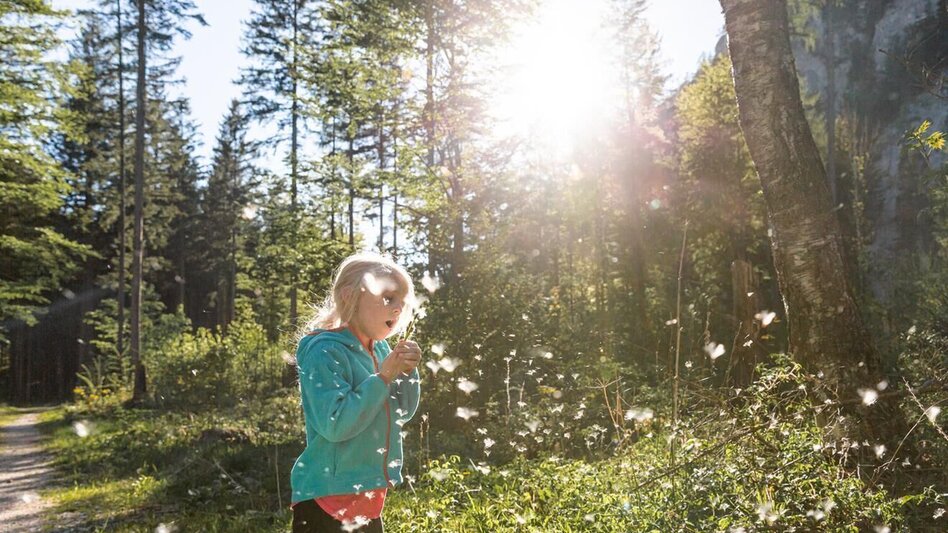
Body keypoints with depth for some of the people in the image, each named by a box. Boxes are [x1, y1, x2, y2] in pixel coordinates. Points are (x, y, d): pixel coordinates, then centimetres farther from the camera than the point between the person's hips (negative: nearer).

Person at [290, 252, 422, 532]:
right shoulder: (324, 350, -17)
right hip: (327, 501, -7)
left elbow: (403, 413, 11)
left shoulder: (380, 349, 5)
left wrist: (407, 371, -6)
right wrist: (384, 376, -22)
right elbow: (335, 425, -26)